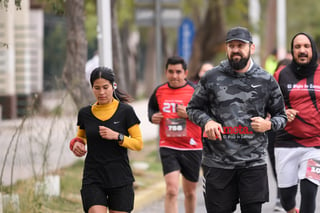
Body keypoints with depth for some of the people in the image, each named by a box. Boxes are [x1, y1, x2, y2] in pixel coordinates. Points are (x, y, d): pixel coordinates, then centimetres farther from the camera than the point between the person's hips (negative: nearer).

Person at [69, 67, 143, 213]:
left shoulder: (126, 111, -2)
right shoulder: (85, 113, 6)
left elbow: (139, 144, -1)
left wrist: (117, 136, -16)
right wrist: (77, 144, 2)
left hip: (120, 179, -1)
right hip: (93, 179, 1)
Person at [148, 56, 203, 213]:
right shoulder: (159, 91, 3)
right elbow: (151, 108, 23)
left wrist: (190, 114, -21)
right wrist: (152, 117, 1)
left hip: (192, 148, 0)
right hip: (168, 147, 1)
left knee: (190, 192, 14)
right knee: (171, 190, -15)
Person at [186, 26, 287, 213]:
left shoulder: (266, 81, 5)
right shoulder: (212, 78, 4)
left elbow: (281, 115, 15)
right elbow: (193, 108, 13)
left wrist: (269, 124, -7)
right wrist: (206, 121, -8)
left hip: (253, 162, 0)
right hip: (217, 162, 0)